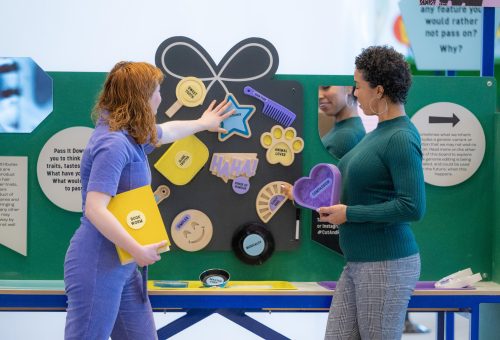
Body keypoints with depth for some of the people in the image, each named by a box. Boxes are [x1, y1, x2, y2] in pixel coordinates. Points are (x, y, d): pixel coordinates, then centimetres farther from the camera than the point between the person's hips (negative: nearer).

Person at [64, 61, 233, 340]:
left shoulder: (130, 134, 11)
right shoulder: (113, 144, -20)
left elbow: (167, 131, 35)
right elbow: (95, 209, -27)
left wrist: (202, 124, 51)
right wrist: (139, 251, -21)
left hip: (124, 265, 10)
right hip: (98, 267, -10)